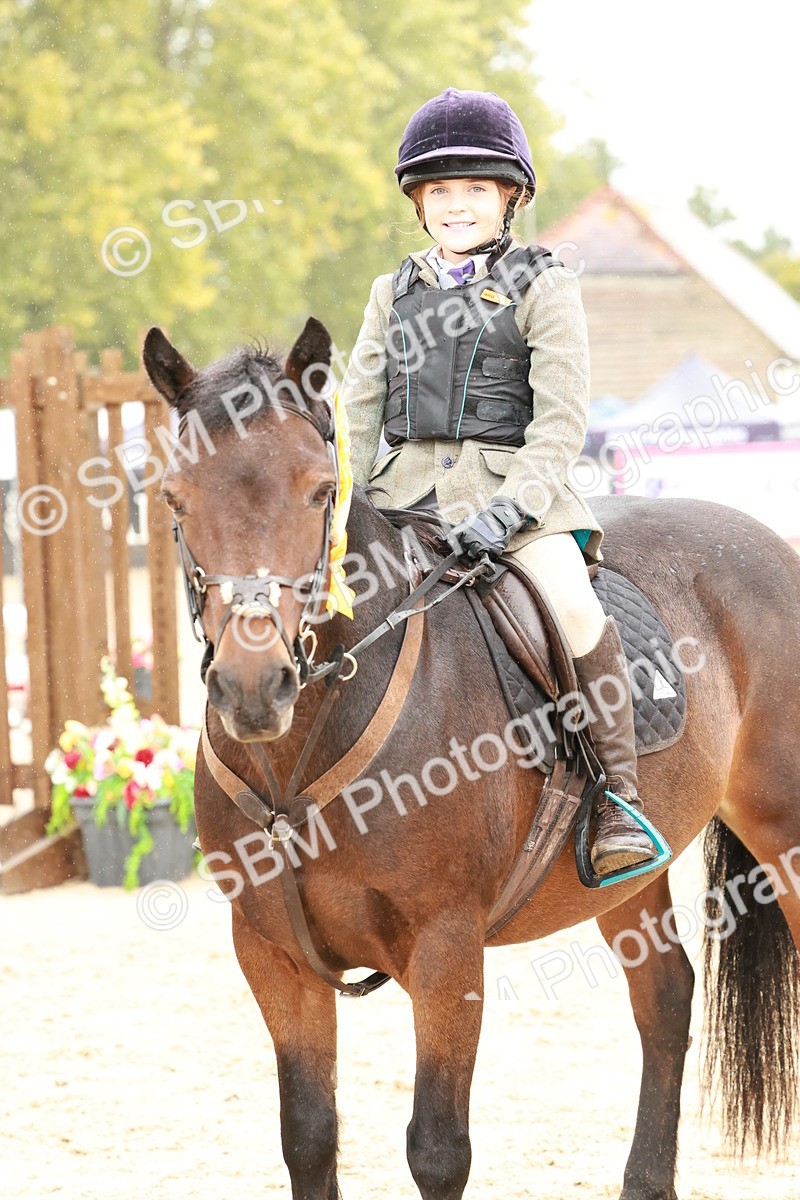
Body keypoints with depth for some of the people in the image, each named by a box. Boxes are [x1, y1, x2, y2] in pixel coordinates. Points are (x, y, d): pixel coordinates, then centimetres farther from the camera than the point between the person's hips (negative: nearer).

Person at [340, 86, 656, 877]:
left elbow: (561, 421, -5)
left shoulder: (542, 286, 3)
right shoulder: (394, 293, 16)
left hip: (510, 481, -4)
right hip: (406, 486, 4)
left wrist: (511, 506, -19)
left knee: (573, 605, -27)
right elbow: (359, 409, 15)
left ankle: (618, 799, -18)